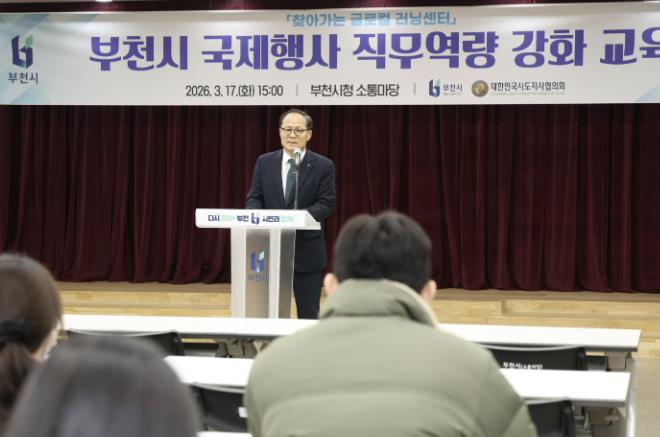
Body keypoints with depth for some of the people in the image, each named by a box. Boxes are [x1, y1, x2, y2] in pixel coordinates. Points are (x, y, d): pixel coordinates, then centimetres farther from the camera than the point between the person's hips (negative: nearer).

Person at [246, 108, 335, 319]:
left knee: (308, 314, 4)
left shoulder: (323, 166, -2)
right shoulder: (264, 162, 7)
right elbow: (253, 198, 6)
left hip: (307, 250, -2)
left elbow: (326, 203, -8)